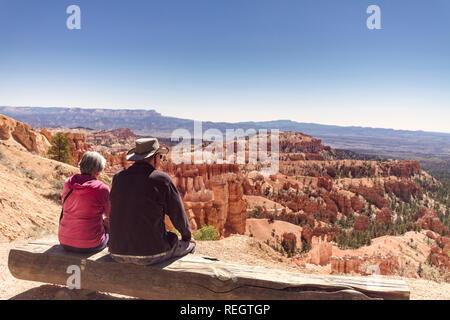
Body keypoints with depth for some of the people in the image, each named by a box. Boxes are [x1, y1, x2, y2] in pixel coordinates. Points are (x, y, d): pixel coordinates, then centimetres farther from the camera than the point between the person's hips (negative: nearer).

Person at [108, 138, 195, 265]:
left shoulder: (118, 178, 3)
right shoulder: (161, 179, -12)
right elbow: (178, 215, -3)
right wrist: (187, 236, 16)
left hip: (118, 253, 6)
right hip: (151, 254, -6)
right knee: (189, 245, 21)